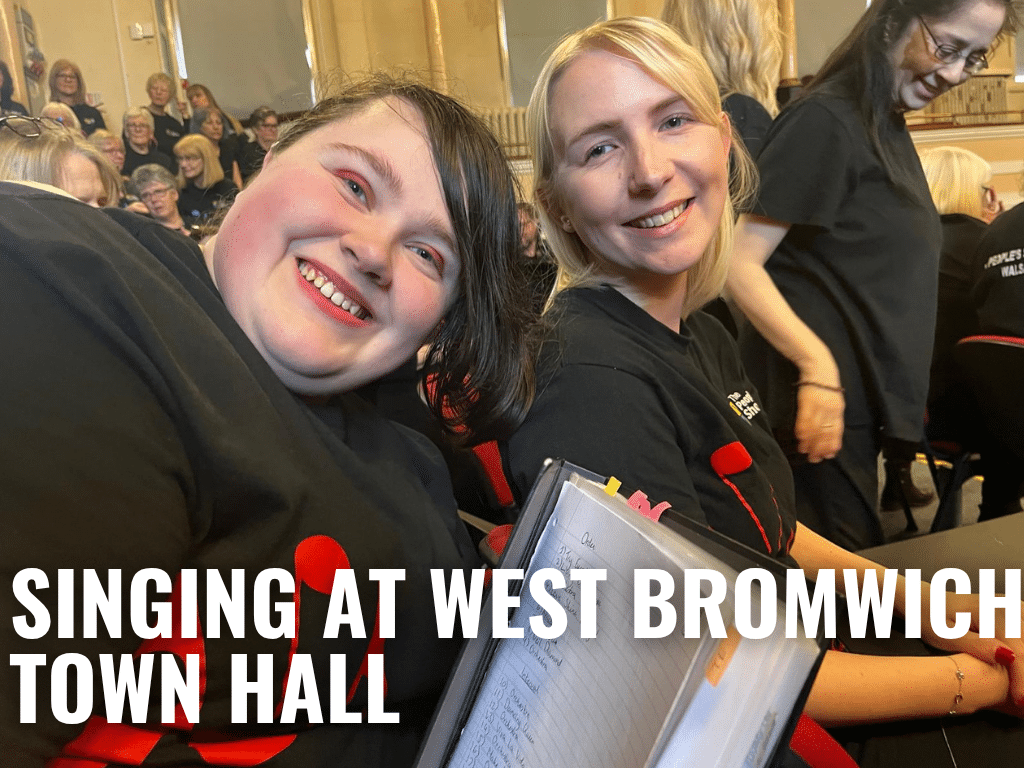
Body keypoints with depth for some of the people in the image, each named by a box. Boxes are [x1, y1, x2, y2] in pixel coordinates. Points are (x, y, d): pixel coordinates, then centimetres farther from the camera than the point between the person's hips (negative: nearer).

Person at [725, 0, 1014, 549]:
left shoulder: (890, 127, 13)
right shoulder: (825, 120, -15)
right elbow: (738, 264, -21)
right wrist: (818, 365, -29)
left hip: (863, 399, 9)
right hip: (821, 402, -9)